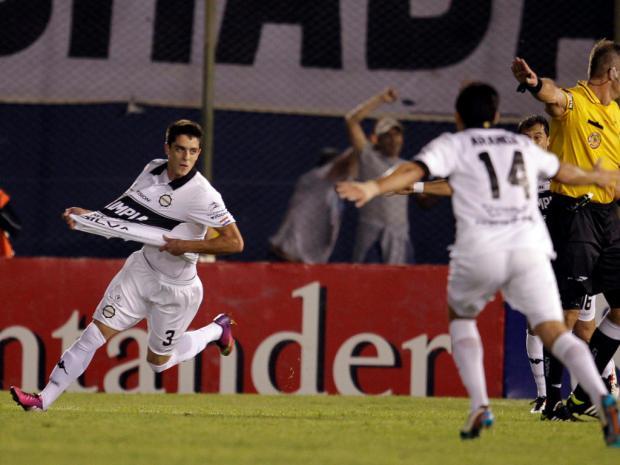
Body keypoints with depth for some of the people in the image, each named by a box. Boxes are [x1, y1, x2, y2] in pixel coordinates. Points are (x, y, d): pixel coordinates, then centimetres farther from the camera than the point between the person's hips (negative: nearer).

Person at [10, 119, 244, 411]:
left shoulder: (202, 195, -23)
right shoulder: (152, 171, -3)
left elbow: (235, 242, -24)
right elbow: (123, 213, 10)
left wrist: (186, 246, -28)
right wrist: (86, 216, -5)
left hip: (176, 288, -5)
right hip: (142, 269, 5)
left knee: (158, 362, 12)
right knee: (96, 332, -6)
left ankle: (216, 331, 36)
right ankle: (44, 400, -5)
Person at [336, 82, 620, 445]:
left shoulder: (453, 144, 14)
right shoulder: (521, 145, 25)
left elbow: (416, 169, -6)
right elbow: (565, 173, 42)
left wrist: (374, 188, -20)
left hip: (480, 251, -2)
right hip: (529, 248, 2)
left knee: (460, 316, 24)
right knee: (554, 330, -6)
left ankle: (479, 405, 6)